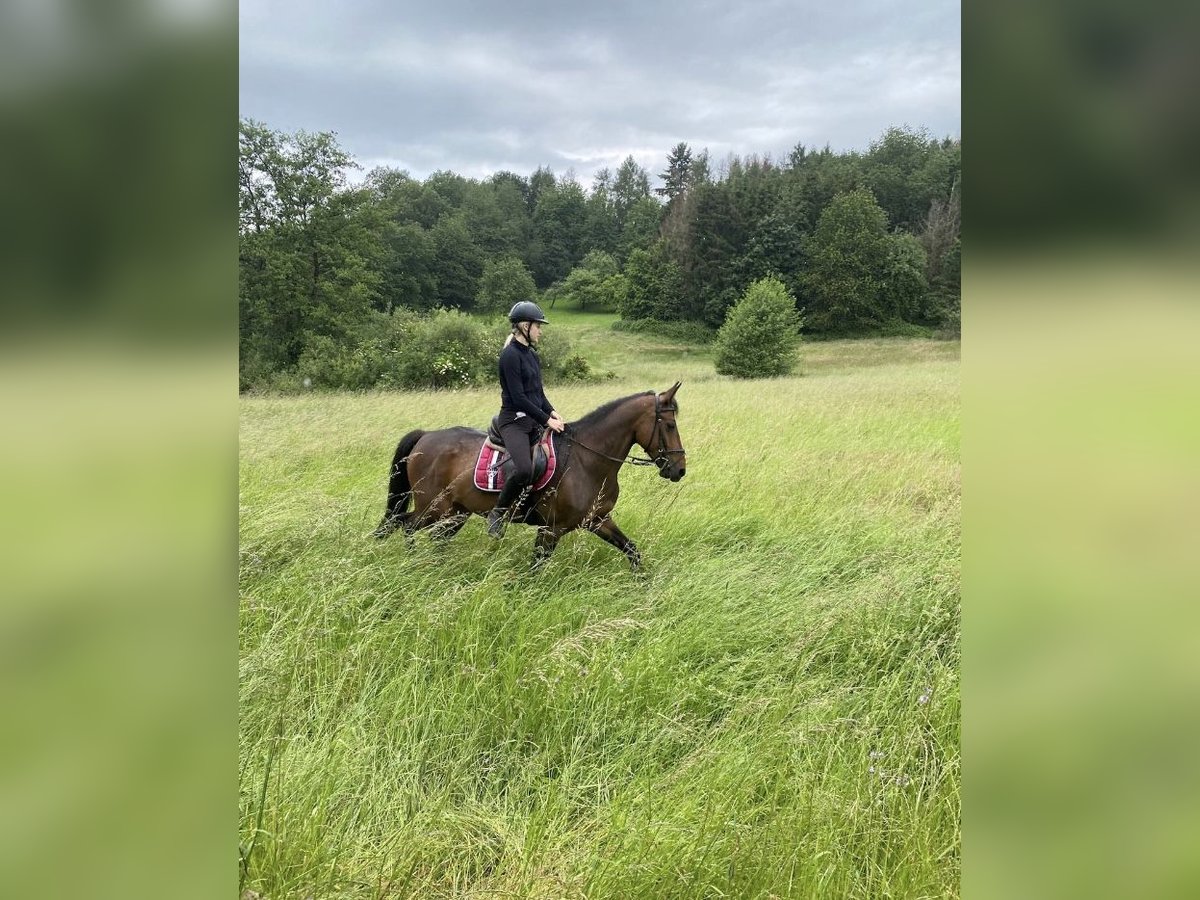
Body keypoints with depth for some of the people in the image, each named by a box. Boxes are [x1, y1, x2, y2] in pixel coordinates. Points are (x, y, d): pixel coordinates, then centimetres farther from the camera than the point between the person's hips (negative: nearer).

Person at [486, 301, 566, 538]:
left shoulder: (531, 354, 14)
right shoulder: (511, 355, -13)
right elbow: (518, 397, -18)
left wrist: (551, 412, 1)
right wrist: (546, 420, -16)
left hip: (534, 421, 10)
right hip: (514, 421, -10)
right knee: (524, 470, -29)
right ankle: (497, 514, -7)